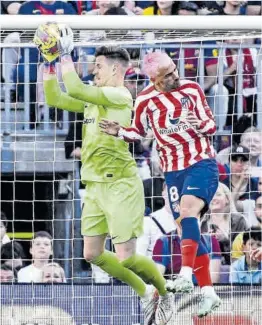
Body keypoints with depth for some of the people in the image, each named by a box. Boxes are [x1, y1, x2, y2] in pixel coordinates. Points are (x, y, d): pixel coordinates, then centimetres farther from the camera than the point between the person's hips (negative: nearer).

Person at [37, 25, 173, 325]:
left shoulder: (120, 96, -13)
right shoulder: (94, 98, 14)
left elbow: (75, 89, -23)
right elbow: (54, 99, 19)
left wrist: (66, 55, -14)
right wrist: (49, 63, 12)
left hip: (119, 185, -9)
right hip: (95, 185, 9)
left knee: (126, 258, -9)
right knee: (92, 255, 9)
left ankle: (165, 294, 17)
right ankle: (146, 294, 25)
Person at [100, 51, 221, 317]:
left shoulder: (191, 89, -3)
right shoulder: (145, 101, -2)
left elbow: (211, 124, 2)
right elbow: (138, 132, 13)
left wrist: (199, 124, -20)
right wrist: (119, 132, -7)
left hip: (202, 164, -3)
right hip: (173, 171, 3)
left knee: (188, 210, -28)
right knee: (188, 229, 1)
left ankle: (185, 276, -37)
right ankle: (208, 293, 7)